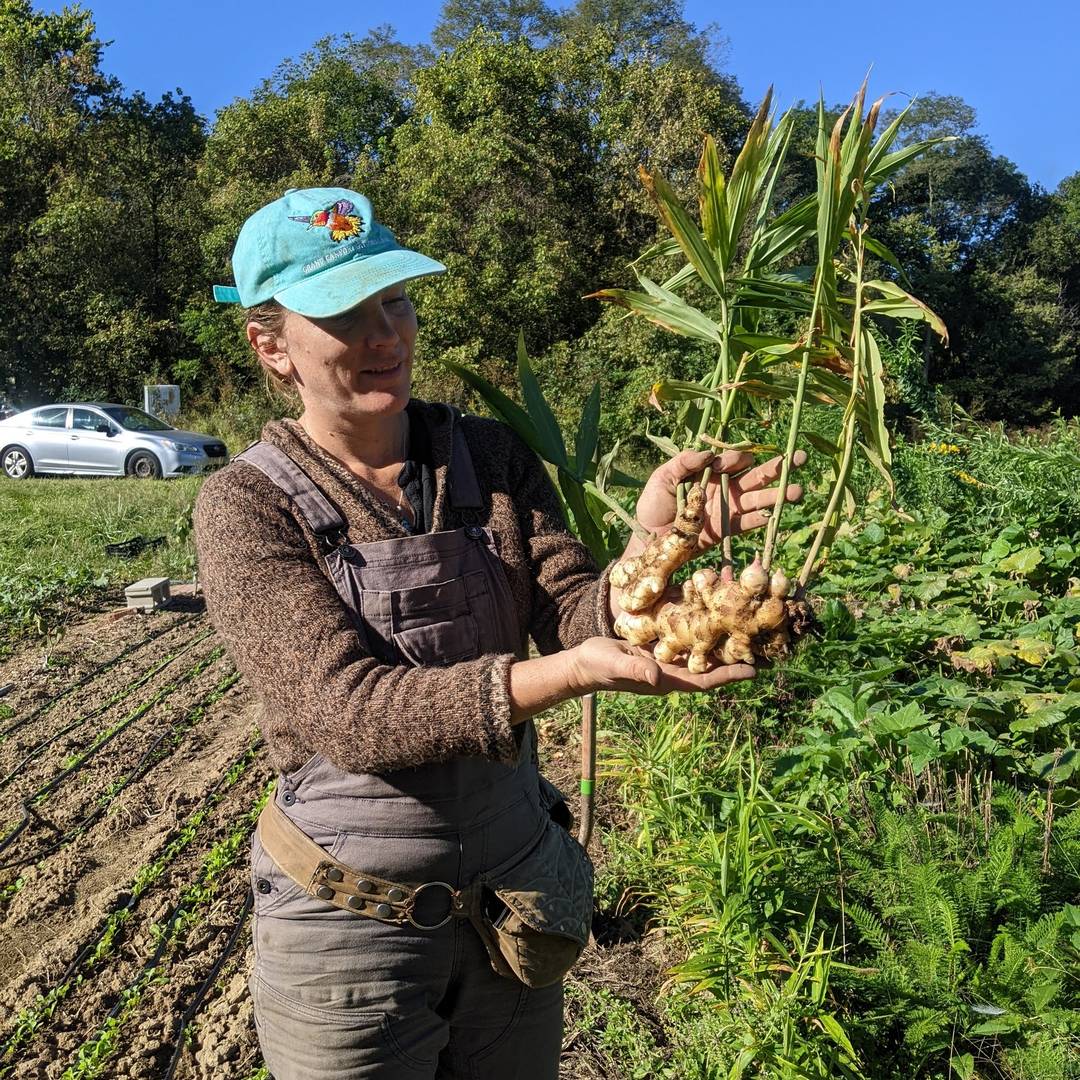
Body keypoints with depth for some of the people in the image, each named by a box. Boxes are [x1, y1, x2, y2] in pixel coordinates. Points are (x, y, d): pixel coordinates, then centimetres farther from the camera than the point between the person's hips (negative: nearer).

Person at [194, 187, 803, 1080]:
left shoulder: (492, 457, -4)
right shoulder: (247, 506, -14)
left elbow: (578, 619, -10)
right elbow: (352, 714, -24)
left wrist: (651, 547, -31)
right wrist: (567, 673, -38)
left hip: (516, 898, 4)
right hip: (351, 928, -3)